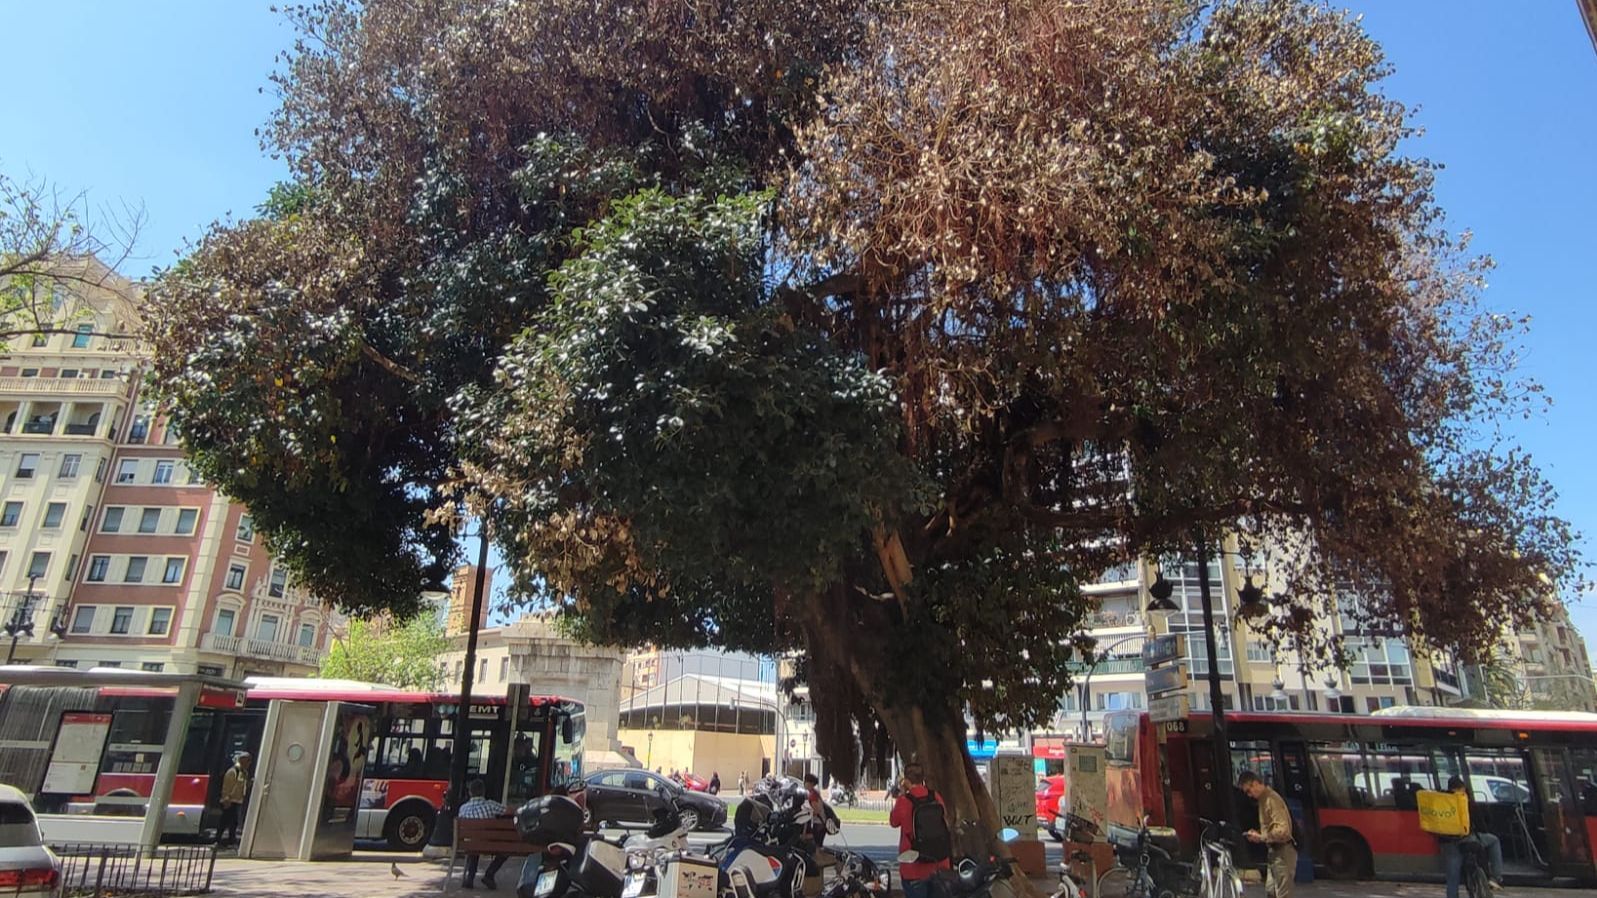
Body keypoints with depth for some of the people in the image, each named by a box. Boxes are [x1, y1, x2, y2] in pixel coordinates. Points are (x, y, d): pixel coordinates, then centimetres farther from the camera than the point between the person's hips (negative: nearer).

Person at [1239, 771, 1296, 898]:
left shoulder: (1272, 799, -19)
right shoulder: (1262, 799, 11)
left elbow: (1283, 830, -26)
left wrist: (1261, 837, -18)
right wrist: (1258, 834, 2)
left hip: (1283, 852, -10)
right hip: (1274, 851, 10)